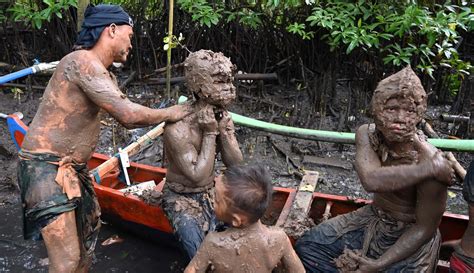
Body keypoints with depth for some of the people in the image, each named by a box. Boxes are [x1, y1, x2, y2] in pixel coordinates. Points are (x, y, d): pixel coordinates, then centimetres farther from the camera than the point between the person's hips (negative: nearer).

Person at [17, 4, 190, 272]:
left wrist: (167, 115, 10)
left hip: (72, 168, 11)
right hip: (46, 167, -10)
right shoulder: (82, 62, -18)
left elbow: (127, 119, 16)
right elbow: (128, 114, -24)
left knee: (90, 226, 24)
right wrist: (169, 113, -9)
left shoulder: (103, 74, 14)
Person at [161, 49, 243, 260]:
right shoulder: (177, 129, -27)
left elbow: (236, 165, -8)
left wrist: (222, 131, -22)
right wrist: (210, 133, -27)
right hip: (181, 197, -5)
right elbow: (198, 177, -26)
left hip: (211, 191, 6)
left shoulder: (222, 117, -8)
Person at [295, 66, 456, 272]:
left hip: (410, 236, -4)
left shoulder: (429, 160, -28)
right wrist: (428, 169, -35)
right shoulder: (367, 134, -16)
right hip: (374, 218, 4)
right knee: (307, 247, -1)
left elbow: (425, 229, -19)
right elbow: (371, 180, -36)